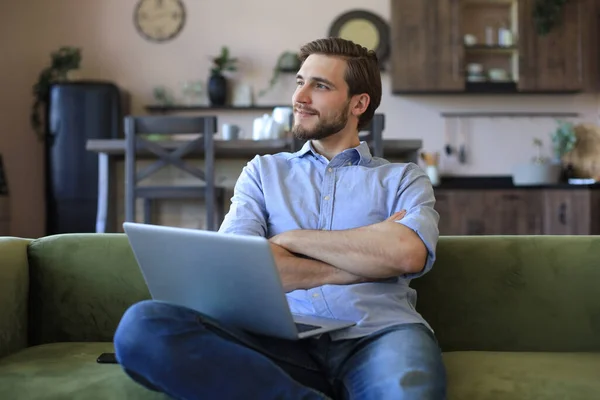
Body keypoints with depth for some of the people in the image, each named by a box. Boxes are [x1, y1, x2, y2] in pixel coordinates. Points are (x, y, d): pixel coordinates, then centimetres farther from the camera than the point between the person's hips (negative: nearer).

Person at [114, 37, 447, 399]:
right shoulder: (263, 172, 22)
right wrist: (370, 259, 1)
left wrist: (291, 239, 2)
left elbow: (410, 254, -5)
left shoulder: (403, 178, 19)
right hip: (284, 341, 4)